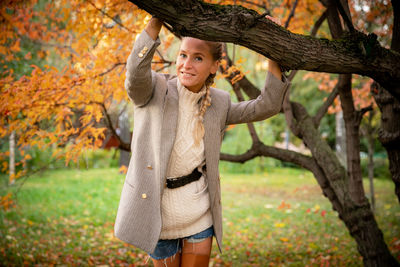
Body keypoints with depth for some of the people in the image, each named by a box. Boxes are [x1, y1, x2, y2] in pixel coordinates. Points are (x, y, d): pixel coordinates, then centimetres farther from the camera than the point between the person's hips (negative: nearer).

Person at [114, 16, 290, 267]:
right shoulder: (154, 89, -11)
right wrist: (158, 18, -39)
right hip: (158, 215, -2)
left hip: (199, 215, 3)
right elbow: (136, 72, -32)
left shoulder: (218, 103, 0)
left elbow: (267, 106, -3)